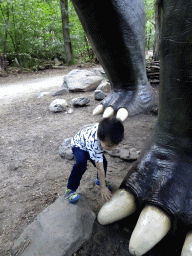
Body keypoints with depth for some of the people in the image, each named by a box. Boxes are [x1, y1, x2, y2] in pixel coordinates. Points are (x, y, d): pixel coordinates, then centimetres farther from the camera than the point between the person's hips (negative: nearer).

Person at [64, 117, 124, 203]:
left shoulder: (105, 128, -32)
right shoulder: (94, 144, -46)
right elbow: (100, 169, -39)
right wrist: (103, 188, -30)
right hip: (79, 145, -6)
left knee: (103, 162, -8)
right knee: (81, 163, -34)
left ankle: (99, 180, 24)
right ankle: (70, 190, -17)